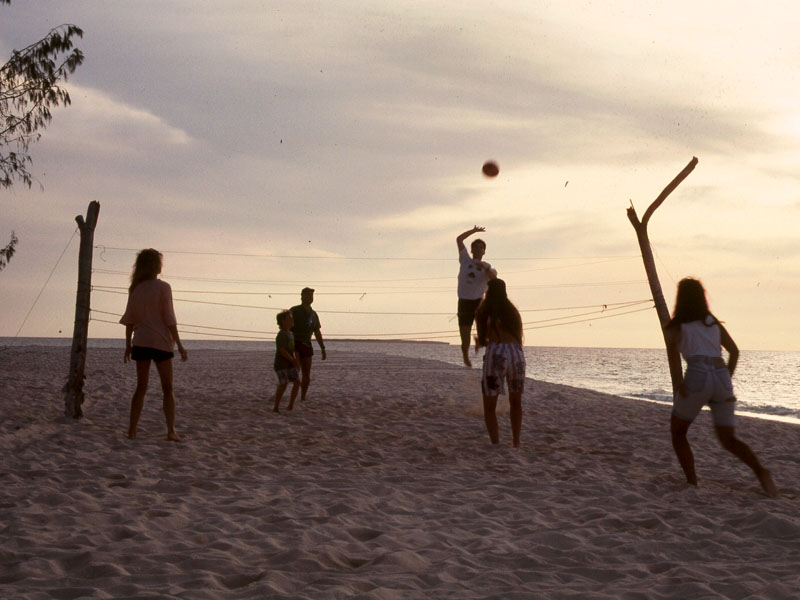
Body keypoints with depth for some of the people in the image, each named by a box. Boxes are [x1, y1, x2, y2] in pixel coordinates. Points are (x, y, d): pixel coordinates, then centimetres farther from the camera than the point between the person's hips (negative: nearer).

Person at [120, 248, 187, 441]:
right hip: (160, 342, -4)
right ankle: (171, 430, -4)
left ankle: (132, 430, 8)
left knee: (141, 387, 11)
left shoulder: (135, 289, 6)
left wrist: (128, 345, 15)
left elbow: (129, 319, 8)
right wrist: (179, 345, -7)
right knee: (168, 389, 4)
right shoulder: (163, 287, -8)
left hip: (140, 342, 4)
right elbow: (169, 318, -10)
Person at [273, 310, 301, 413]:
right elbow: (282, 350, -23)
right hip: (281, 364, -9)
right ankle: (276, 407, -4)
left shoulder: (290, 334, 14)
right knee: (283, 385, -13)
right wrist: (293, 360, -18)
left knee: (297, 382, 6)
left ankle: (291, 405, 14)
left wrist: (296, 360, 7)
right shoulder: (281, 335, -16)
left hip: (290, 364, 9)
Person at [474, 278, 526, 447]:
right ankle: (516, 443, 18)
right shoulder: (512, 310, 18)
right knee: (515, 402, 22)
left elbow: (482, 341, 7)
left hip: (495, 354, -4)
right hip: (516, 352, 4)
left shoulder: (483, 312, 8)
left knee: (489, 405, 9)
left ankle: (496, 445, 1)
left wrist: (479, 341, 32)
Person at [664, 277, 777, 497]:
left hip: (697, 377, -4)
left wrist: (678, 387, -12)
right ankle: (760, 470, -17)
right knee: (728, 439, 9)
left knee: (677, 432, 17)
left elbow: (672, 349, -10)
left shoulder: (675, 326, 10)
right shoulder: (713, 322, 23)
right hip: (722, 379, 4)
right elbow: (734, 351, 17)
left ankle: (692, 483, 6)